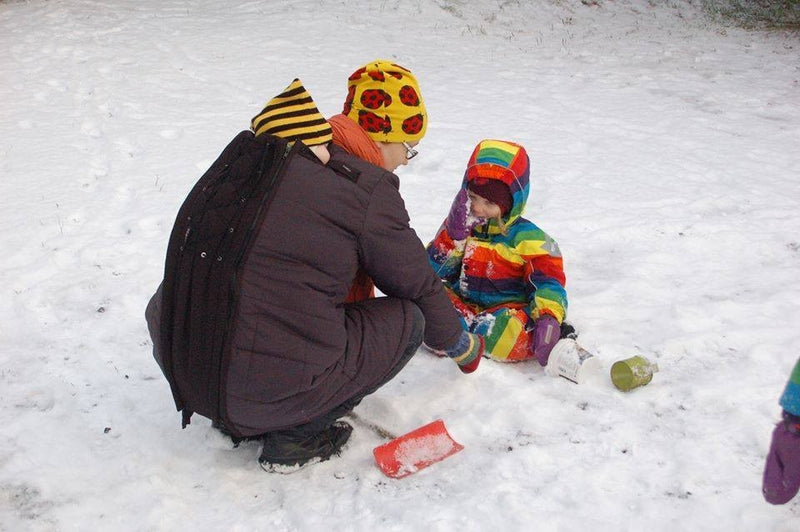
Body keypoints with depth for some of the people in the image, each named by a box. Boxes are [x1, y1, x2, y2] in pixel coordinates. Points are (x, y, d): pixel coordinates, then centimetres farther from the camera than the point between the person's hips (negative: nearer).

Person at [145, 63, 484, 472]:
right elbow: (418, 287, 5)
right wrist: (461, 345, 25)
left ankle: (236, 418, 19)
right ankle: (296, 433, 4)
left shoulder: (255, 152, 11)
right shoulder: (366, 188, -9)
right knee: (408, 318, 8)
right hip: (273, 389, -7)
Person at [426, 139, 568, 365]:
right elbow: (435, 269, 1)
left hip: (507, 310, -4)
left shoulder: (525, 237, -3)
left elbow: (548, 281, -8)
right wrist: (455, 234, -14)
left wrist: (549, 317, -27)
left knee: (508, 328, -39)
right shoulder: (458, 225, 7)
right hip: (463, 307, 4)